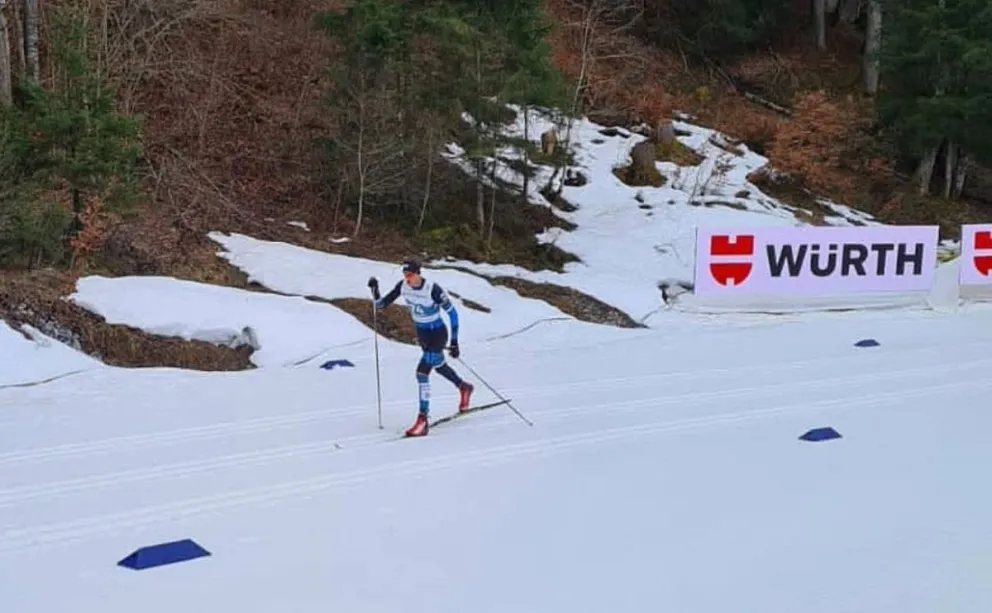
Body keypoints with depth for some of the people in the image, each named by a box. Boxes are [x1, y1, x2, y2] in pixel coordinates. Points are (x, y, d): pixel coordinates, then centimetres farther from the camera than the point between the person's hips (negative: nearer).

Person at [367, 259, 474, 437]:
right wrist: (374, 290, -23)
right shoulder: (402, 286, -11)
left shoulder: (433, 289, -28)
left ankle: (422, 420, -13)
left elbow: (452, 313, -20)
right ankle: (464, 387, 55)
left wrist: (454, 342, -21)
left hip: (438, 334, -7)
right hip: (421, 333, 7)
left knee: (422, 371, -18)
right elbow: (382, 304, -4)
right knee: (438, 365, 27)